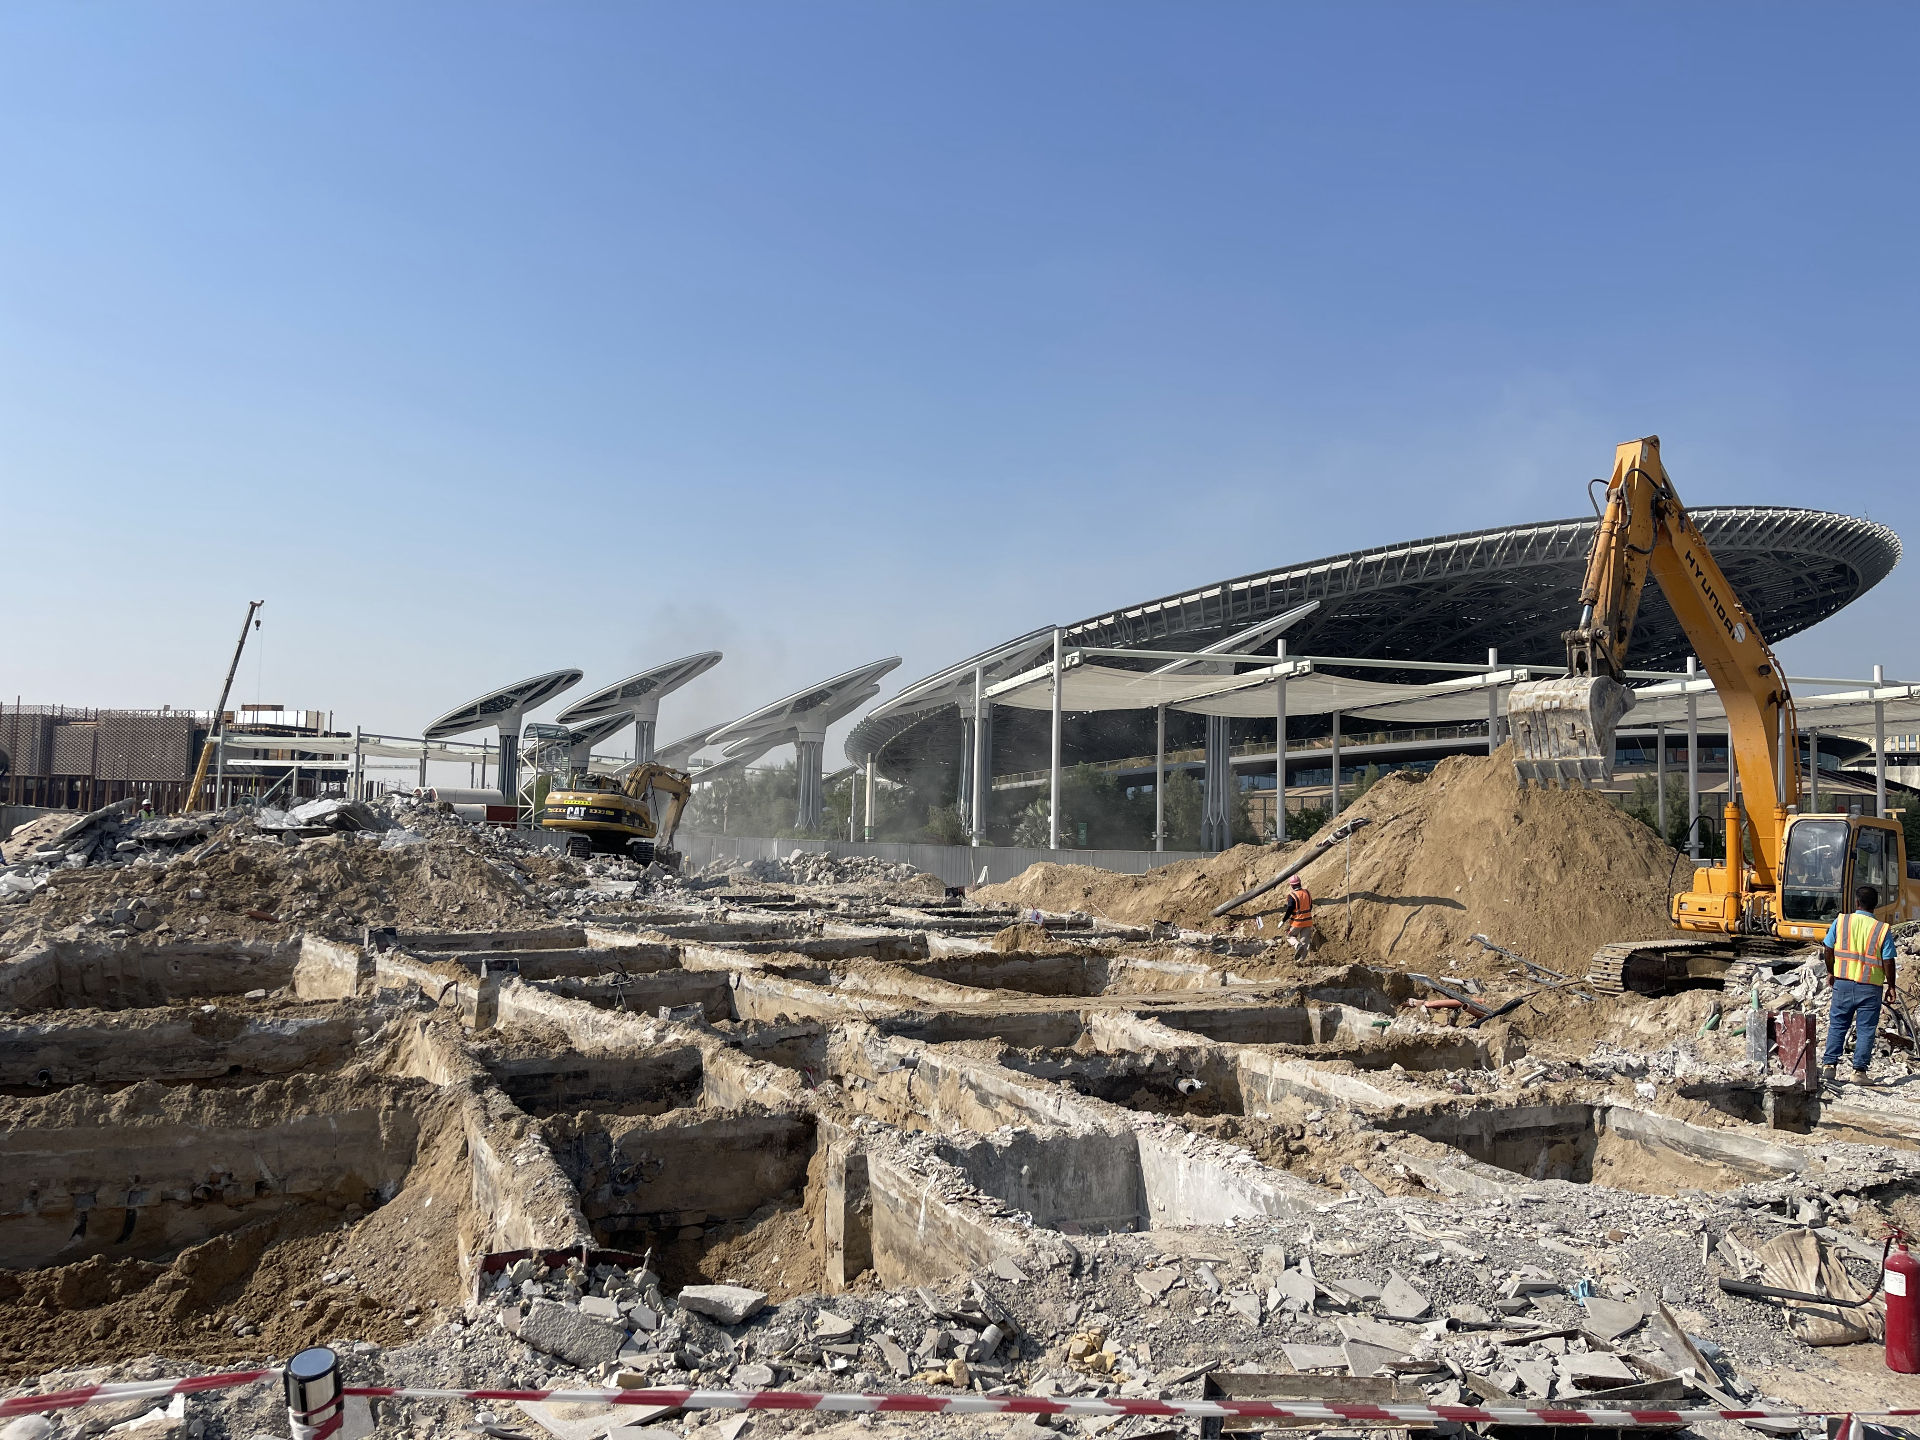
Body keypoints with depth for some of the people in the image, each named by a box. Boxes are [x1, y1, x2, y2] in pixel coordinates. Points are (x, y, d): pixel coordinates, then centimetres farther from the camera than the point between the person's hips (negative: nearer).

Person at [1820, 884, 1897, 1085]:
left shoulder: (1841, 922, -3)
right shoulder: (1882, 929, -7)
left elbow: (1827, 951, 2)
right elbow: (1888, 962, -7)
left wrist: (1831, 972, 18)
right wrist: (1891, 986, 7)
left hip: (1843, 983, 1)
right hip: (1871, 986, -1)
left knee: (1837, 1025, 11)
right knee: (1865, 1030, 6)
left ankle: (1829, 1064, 7)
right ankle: (1859, 1070, 5)